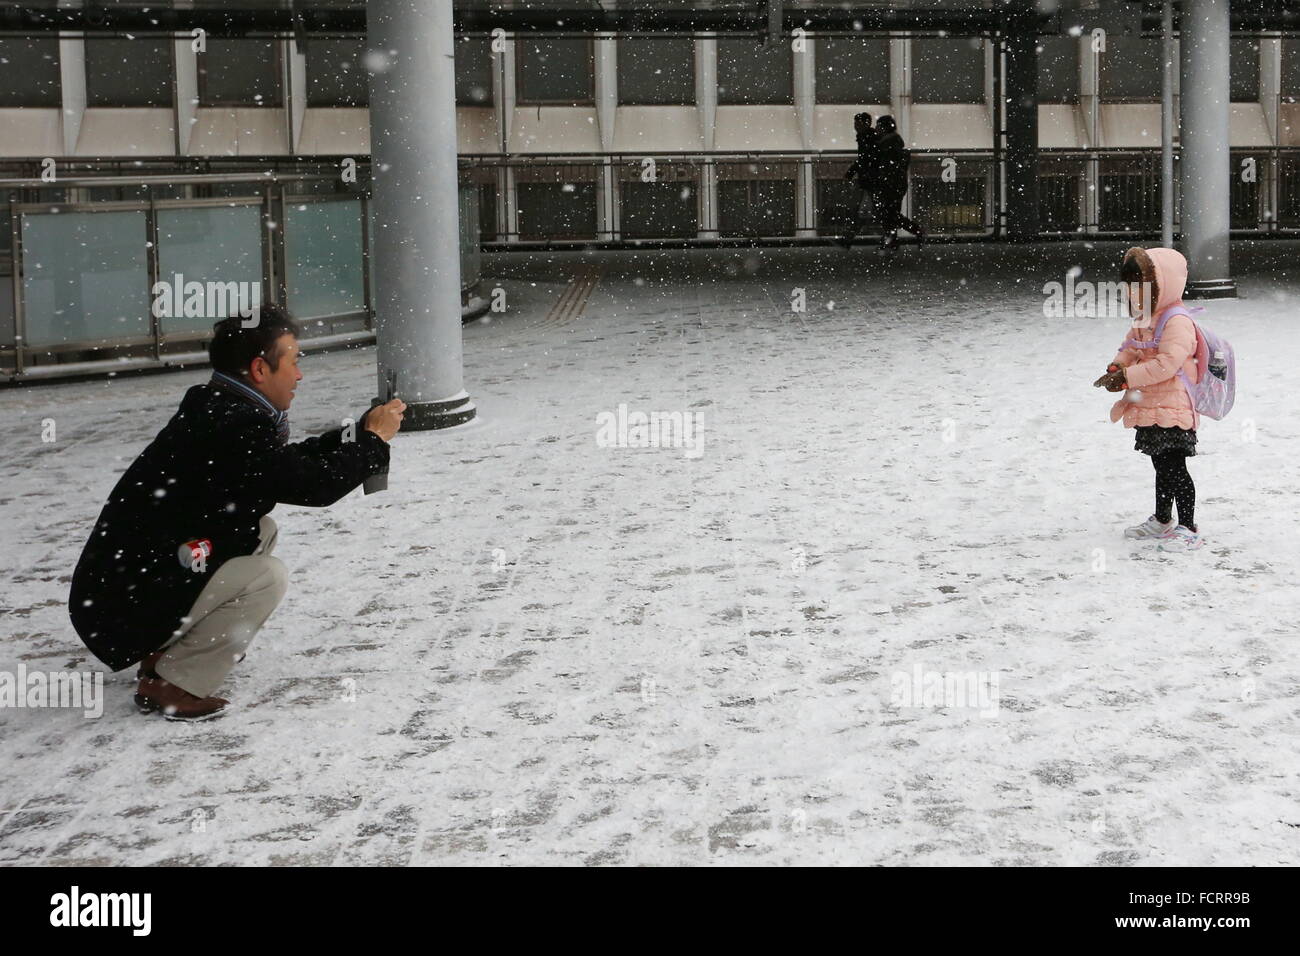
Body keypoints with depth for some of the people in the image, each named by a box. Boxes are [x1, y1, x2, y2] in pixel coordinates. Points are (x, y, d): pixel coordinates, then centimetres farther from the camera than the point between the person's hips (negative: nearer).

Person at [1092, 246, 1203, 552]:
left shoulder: (1177, 322, -18)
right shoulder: (1143, 320, 13)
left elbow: (1166, 364, -26)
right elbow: (1129, 350, 18)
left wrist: (1127, 377, -24)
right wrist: (1115, 369, -5)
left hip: (1172, 412, -10)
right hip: (1149, 411, 10)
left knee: (1175, 469, -8)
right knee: (1162, 468, 21)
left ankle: (1188, 528, -3)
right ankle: (1162, 521, 33)